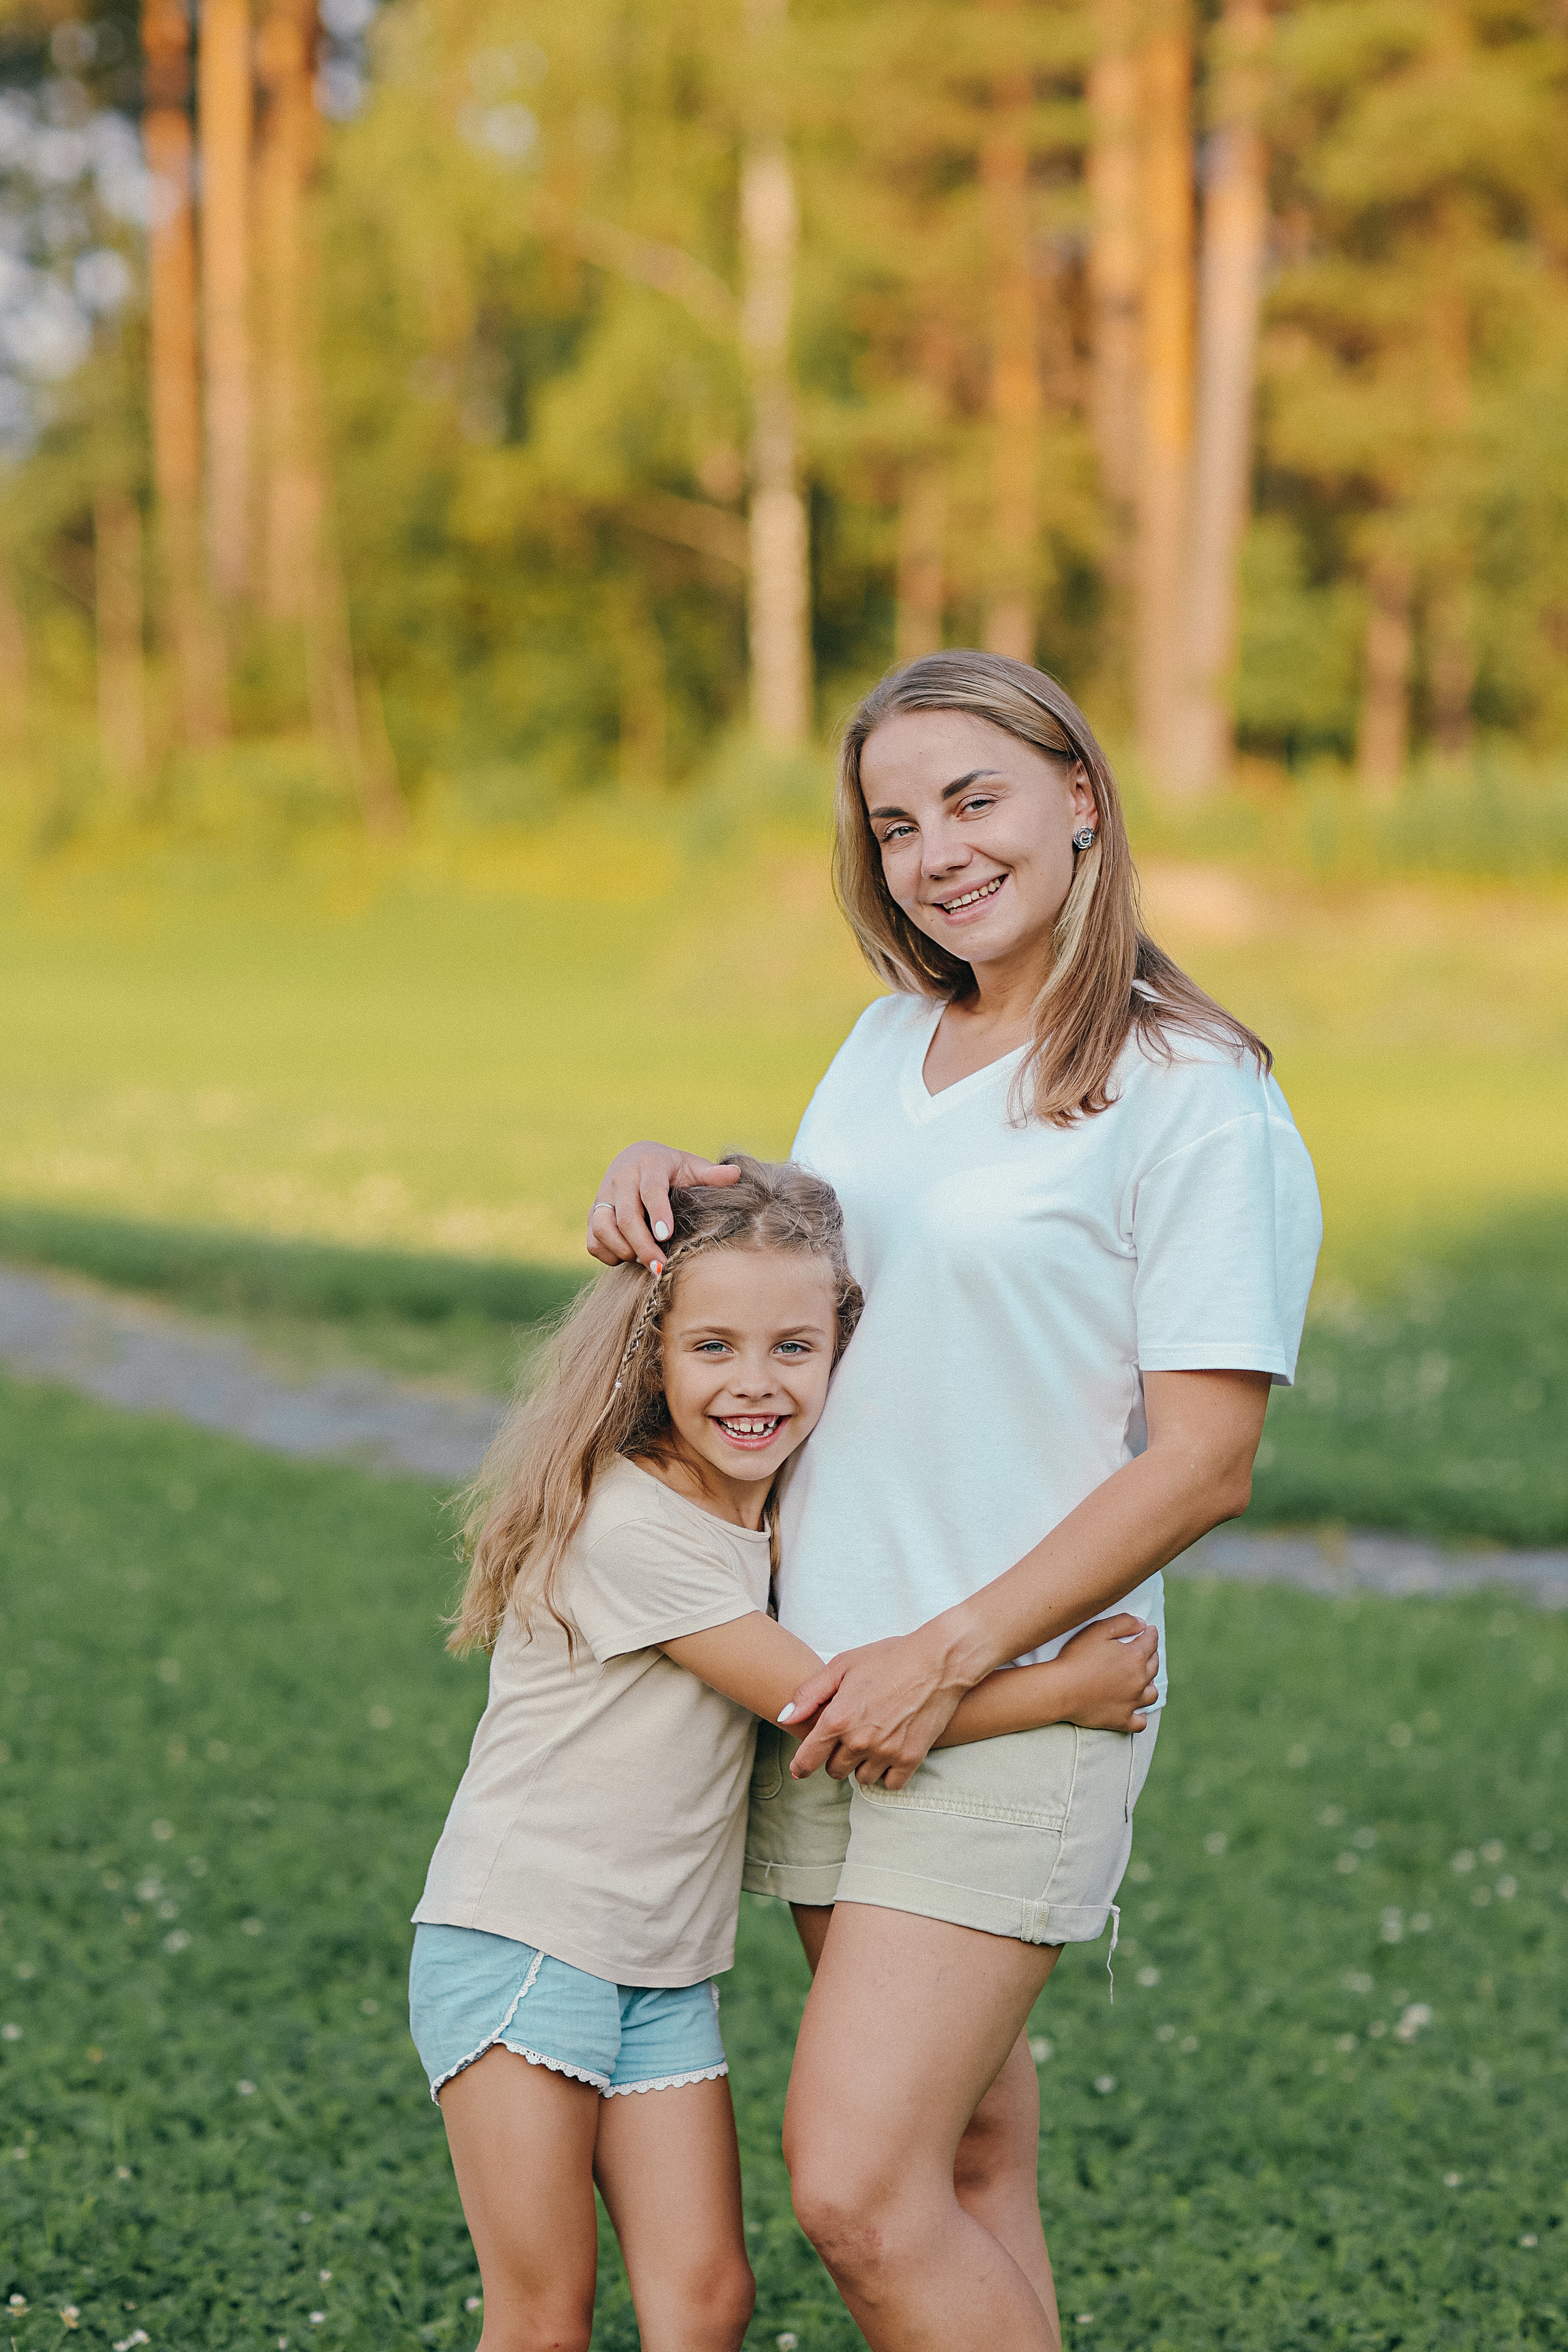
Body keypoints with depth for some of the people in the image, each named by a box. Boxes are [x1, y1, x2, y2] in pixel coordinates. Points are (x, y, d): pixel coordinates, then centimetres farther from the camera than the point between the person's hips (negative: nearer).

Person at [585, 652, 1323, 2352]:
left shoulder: (1193, 1097, -12)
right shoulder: (888, 1043, 9)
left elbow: (1203, 1463, -14)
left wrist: (950, 1656, -17)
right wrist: (659, 1177, 2)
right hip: (829, 1680, 7)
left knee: (857, 2190, -13)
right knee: (968, 2157, 14)